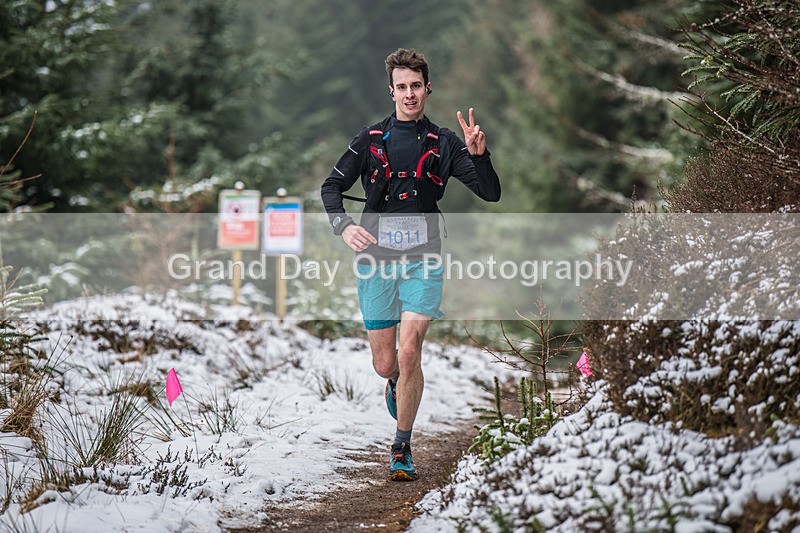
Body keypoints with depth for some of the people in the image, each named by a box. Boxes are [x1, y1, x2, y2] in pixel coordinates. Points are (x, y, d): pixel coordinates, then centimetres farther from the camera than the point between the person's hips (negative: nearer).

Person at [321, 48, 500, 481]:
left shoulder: (444, 143, 5)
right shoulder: (371, 139, 6)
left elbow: (491, 194, 2)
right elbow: (332, 187, 7)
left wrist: (478, 155, -17)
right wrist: (344, 226, -12)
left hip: (422, 259, -1)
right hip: (376, 258, 1)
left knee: (409, 352, -14)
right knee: (385, 365, 5)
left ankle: (402, 449, 0)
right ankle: (397, 385, 44)